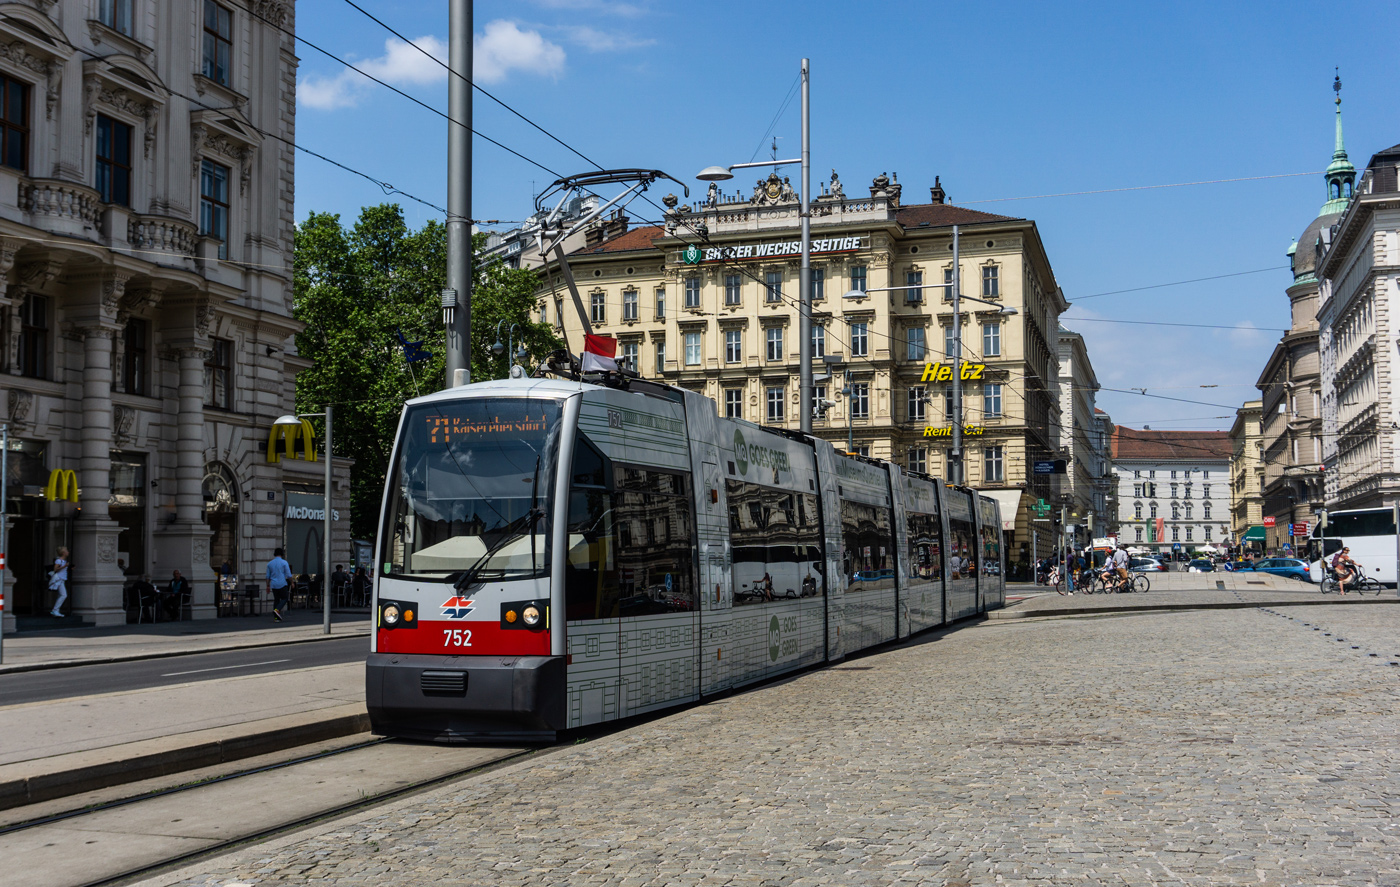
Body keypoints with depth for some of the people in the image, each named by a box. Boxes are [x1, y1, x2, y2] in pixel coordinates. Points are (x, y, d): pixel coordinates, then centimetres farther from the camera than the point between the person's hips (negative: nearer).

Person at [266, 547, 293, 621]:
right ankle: (277, 610, -19)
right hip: (282, 584, -5)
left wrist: (268, 586, 18)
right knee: (284, 598, 6)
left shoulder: (270, 563, 9)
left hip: (273, 585, 5)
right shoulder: (284, 562, -5)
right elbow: (288, 575, -7)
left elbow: (268, 576, 12)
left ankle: (276, 618, 5)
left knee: (276, 600, 10)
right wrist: (292, 583, 6)